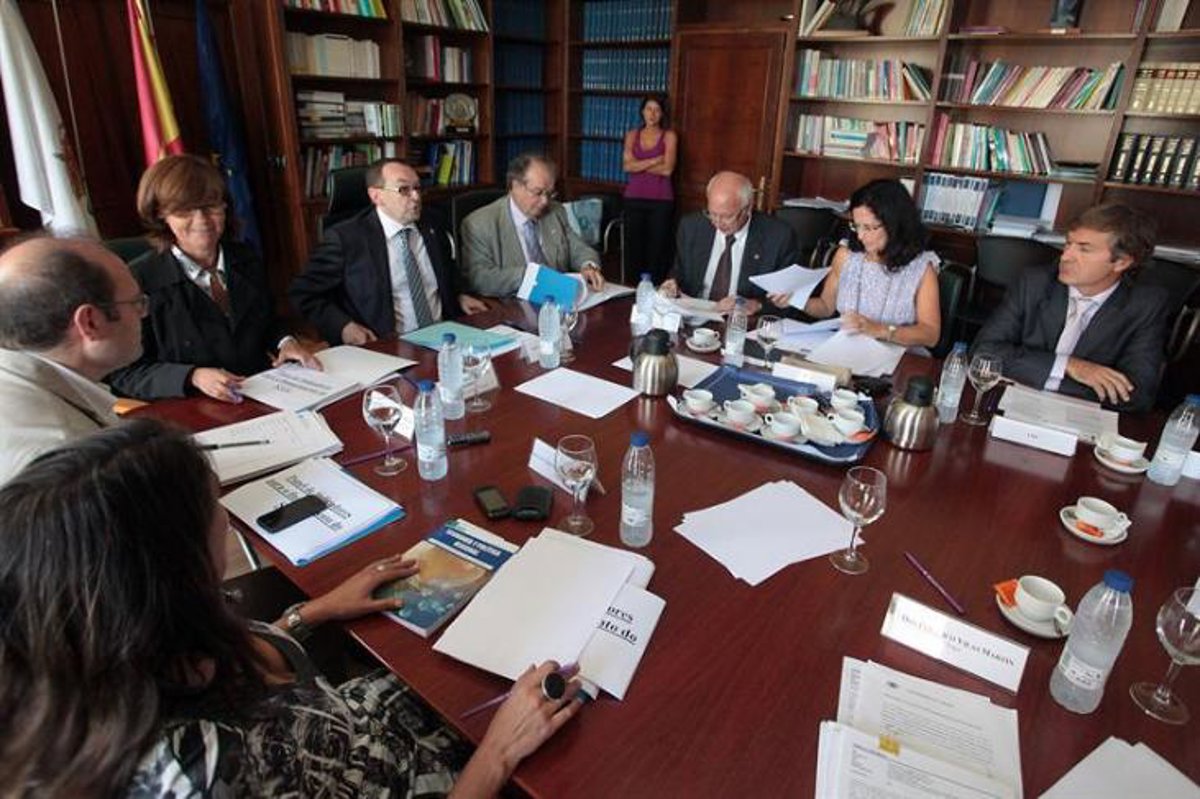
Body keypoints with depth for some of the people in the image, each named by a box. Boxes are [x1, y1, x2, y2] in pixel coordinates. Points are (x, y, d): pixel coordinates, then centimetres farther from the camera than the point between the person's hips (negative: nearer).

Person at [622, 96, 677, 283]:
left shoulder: (669, 136, 4)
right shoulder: (632, 135, 12)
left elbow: (667, 169, -8)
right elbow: (627, 165, -3)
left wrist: (640, 165, -3)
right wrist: (655, 160, -7)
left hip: (661, 199, -2)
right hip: (634, 198, 2)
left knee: (658, 249, -5)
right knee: (633, 247, 0)